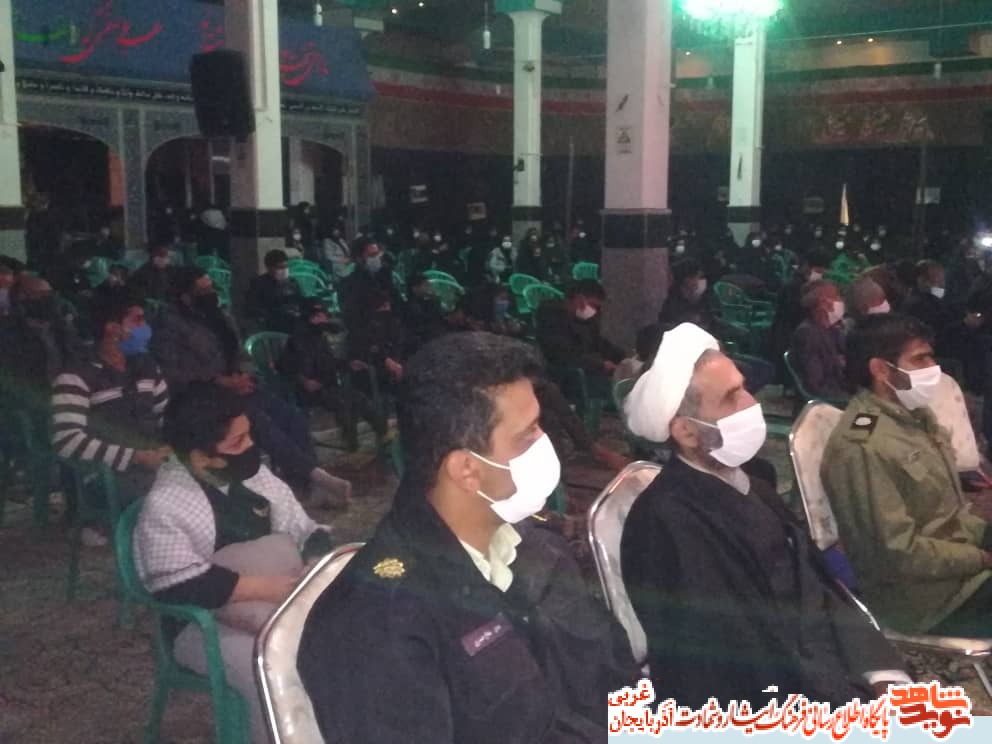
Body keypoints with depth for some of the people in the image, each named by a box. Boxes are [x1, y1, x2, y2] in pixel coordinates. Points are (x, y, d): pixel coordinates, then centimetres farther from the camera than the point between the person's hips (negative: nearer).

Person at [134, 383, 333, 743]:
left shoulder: (253, 475, 3)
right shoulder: (164, 505, -16)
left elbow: (305, 530, 8)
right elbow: (181, 587, -23)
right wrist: (266, 587, -25)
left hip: (272, 605, 6)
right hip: (203, 623, -6)